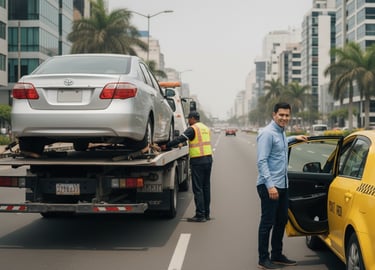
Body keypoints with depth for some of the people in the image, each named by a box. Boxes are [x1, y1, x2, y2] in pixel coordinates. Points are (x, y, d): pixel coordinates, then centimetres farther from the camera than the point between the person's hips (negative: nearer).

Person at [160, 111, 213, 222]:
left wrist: (166, 146, -8)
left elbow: (180, 139, -16)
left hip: (198, 161, -8)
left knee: (198, 189, -5)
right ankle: (206, 214, 17)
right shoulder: (205, 128, 16)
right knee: (206, 187, 12)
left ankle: (200, 215, -5)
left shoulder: (193, 129, -9)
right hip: (208, 158, 8)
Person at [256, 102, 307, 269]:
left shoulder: (281, 132, 12)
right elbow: (262, 161, -20)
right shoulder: (267, 133, -15)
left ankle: (277, 255, 27)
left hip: (282, 185, 9)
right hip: (269, 186, -9)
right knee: (267, 222, -3)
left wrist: (294, 138, 31)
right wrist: (270, 185, -25)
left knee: (281, 221, 15)